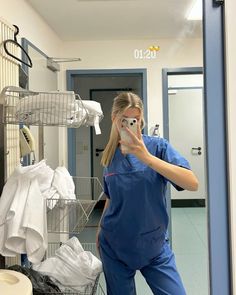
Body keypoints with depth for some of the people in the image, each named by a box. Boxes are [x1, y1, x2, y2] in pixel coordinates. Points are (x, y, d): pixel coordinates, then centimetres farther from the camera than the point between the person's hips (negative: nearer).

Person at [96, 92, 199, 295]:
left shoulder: (158, 146, -11)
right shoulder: (110, 155, 1)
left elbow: (192, 183, -25)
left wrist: (146, 157, -31)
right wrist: (101, 229, 16)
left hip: (154, 245, -2)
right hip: (115, 246, 3)